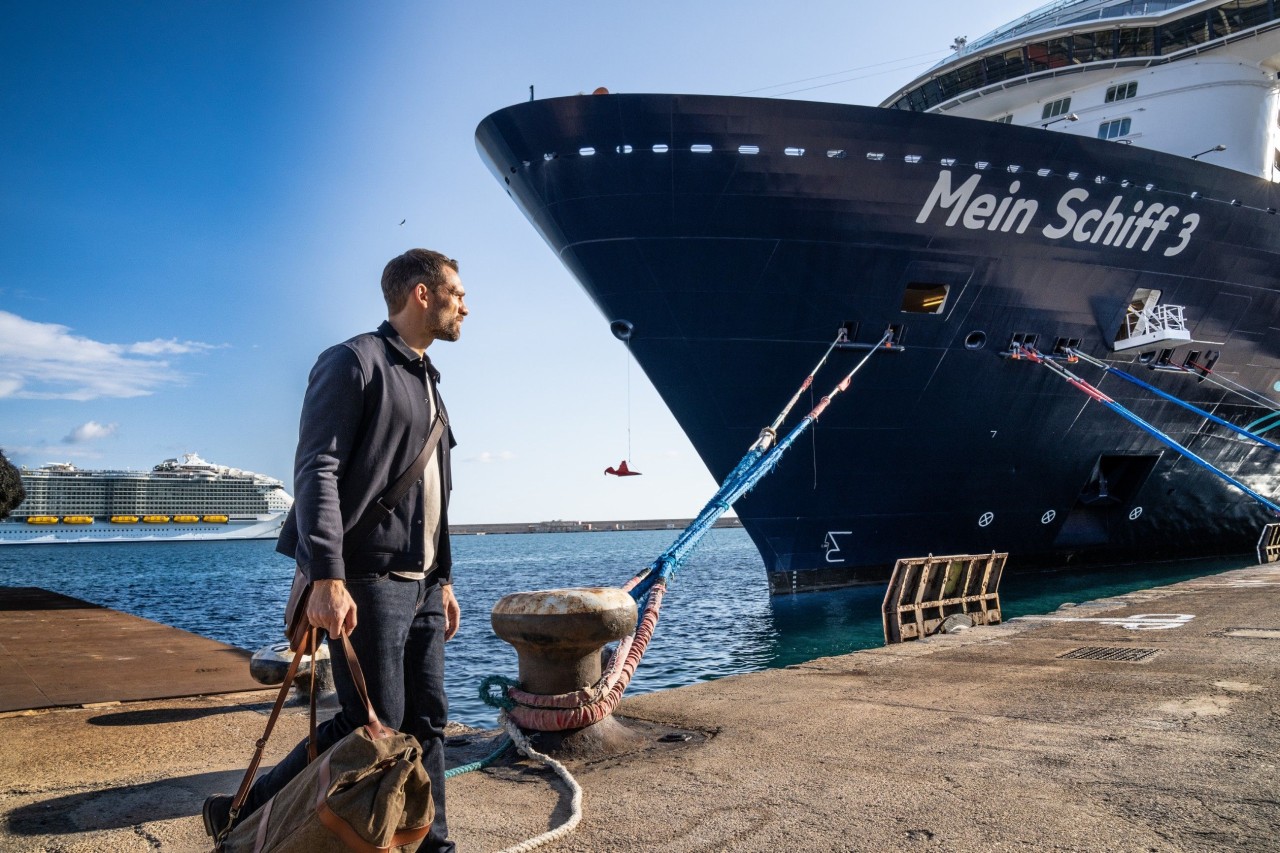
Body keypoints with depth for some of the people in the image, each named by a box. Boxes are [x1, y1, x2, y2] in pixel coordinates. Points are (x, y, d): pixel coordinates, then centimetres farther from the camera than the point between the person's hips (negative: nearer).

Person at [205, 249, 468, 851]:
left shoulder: (426, 383, 21)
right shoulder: (353, 362, -6)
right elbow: (316, 471, -16)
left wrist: (443, 579, 20)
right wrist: (326, 578, -25)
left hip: (419, 583, 8)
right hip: (367, 581, -8)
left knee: (427, 721, 10)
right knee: (373, 726, -6)